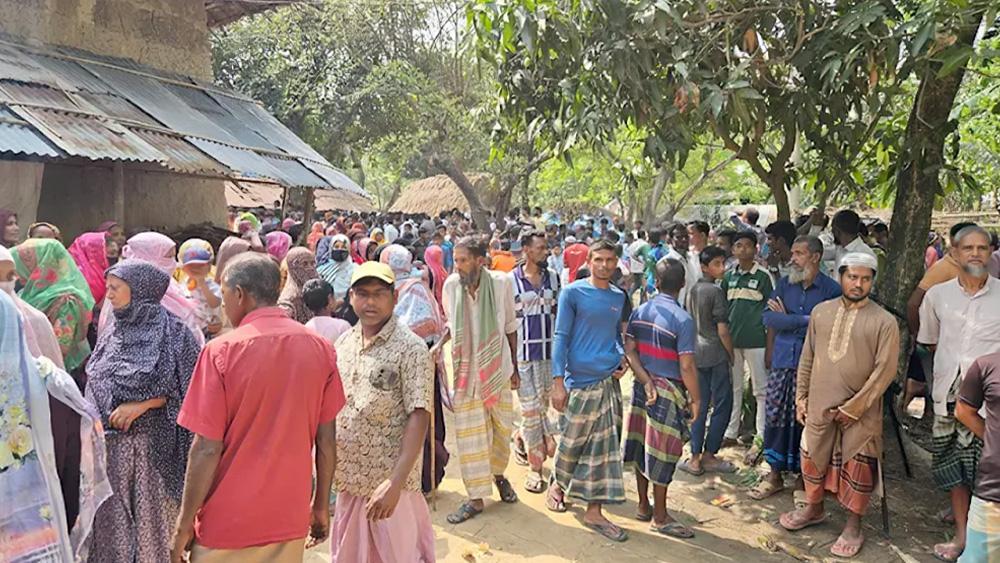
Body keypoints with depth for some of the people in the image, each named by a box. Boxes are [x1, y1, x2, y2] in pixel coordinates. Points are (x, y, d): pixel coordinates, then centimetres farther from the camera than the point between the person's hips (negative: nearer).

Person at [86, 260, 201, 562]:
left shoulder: (171, 332, -8)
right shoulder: (112, 333, 9)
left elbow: (187, 389, -8)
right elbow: (94, 388, 16)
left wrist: (142, 404, -16)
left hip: (152, 446, -5)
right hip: (110, 445, 5)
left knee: (151, 519, 6)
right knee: (112, 523, 11)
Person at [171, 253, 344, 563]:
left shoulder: (222, 351, -14)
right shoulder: (320, 348, -4)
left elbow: (207, 449, -13)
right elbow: (327, 439, 0)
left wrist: (184, 525, -2)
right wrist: (321, 507, 12)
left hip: (228, 525, -3)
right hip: (291, 520, 3)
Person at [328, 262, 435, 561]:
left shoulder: (411, 348, -14)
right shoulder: (343, 343, 5)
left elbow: (418, 418, -18)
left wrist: (395, 482, -24)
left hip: (390, 481, -5)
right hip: (348, 478, 6)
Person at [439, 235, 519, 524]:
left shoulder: (500, 283, -13)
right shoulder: (451, 285, -9)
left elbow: (510, 327, -1)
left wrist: (515, 368, 4)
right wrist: (439, 344, -11)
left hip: (497, 368, 0)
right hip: (466, 370, 1)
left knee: (502, 427, 13)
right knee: (469, 434, 4)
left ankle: (498, 473, 42)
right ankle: (476, 498, 17)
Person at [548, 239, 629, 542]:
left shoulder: (619, 296, 11)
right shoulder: (572, 293, -6)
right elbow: (561, 337, -8)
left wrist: (622, 358, 2)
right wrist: (558, 381, -14)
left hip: (610, 381, 5)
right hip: (580, 381, -5)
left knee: (604, 446, 7)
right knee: (572, 441, 8)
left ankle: (594, 511, 16)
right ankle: (556, 485, 35)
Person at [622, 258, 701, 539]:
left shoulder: (639, 312, 1)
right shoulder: (683, 319, -17)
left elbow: (629, 350, -3)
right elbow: (686, 366, -18)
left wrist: (646, 381, -6)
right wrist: (695, 399, -6)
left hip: (642, 387, 6)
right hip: (668, 391, -6)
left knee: (642, 446, 15)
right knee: (662, 452, 4)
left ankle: (644, 506, 29)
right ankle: (660, 518, 15)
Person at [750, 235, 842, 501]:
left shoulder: (831, 289, -6)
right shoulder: (784, 284, 7)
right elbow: (768, 317, -5)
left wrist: (786, 319, -9)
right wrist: (803, 320, -14)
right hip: (782, 362, 4)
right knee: (776, 417, 9)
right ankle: (775, 475, 23)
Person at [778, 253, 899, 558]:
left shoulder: (884, 322, -9)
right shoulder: (821, 311, 2)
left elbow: (885, 370, -11)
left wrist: (853, 407, -13)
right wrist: (801, 396, 7)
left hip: (860, 411, -3)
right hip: (819, 405, 4)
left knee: (857, 468, 5)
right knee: (813, 458, 15)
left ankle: (853, 527, 23)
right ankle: (813, 508, 38)